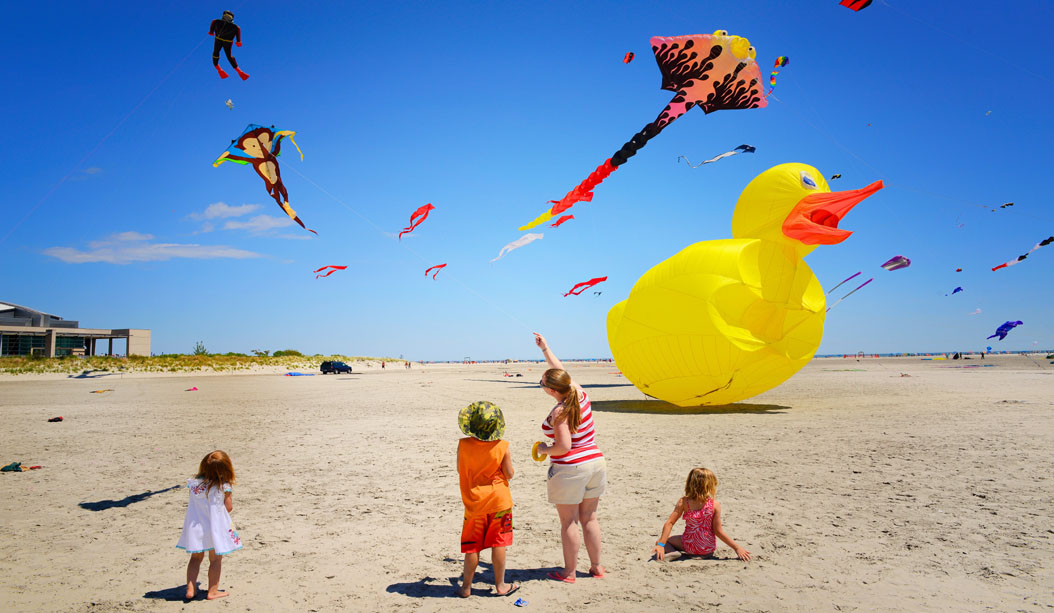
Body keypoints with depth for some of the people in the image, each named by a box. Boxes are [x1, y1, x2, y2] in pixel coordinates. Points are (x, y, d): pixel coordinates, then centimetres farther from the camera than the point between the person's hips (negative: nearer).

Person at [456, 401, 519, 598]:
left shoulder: (463, 445, -12)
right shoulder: (502, 446, -14)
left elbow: (459, 470, 2)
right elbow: (509, 474, -7)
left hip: (474, 502, 1)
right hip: (499, 500, -1)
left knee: (472, 546, 11)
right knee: (498, 544, 9)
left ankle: (466, 587, 20)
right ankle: (500, 585, 18)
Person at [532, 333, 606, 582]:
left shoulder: (559, 413, -20)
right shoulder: (579, 393, 0)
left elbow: (564, 447, -23)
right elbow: (561, 370, 16)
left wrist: (544, 449, -5)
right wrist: (545, 348, 23)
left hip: (570, 470, -8)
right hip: (596, 464, 8)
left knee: (568, 522, 7)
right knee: (589, 518, 18)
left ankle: (569, 572, 17)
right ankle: (596, 566, 26)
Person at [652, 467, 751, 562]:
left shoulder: (683, 502, -12)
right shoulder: (715, 505, -14)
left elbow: (669, 523, -15)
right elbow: (718, 531, -13)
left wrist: (661, 544, -12)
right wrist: (736, 547, -5)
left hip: (688, 545, -4)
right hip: (708, 549, 4)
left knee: (660, 540, 17)